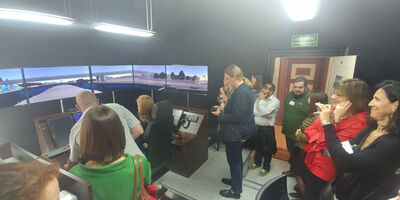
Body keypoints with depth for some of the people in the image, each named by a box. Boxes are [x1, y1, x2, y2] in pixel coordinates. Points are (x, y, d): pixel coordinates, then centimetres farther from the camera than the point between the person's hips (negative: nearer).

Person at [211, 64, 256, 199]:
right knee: (237, 159, 25)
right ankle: (236, 180, 46)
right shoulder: (244, 89, 7)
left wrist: (220, 115, -15)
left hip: (236, 132, -10)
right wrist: (224, 109, 7)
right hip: (240, 130, 10)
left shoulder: (240, 93, -26)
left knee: (234, 160, 7)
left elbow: (236, 117, -27)